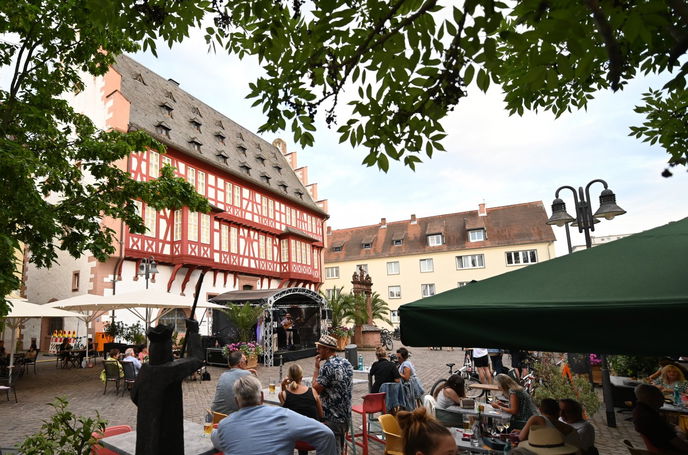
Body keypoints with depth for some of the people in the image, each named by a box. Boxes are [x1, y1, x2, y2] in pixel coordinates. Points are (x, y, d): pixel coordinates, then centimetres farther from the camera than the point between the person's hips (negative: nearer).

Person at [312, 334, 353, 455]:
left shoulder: (327, 366, -22)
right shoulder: (347, 363, 5)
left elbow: (315, 389, -19)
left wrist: (317, 367, -13)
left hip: (332, 418, -8)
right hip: (346, 415, 8)